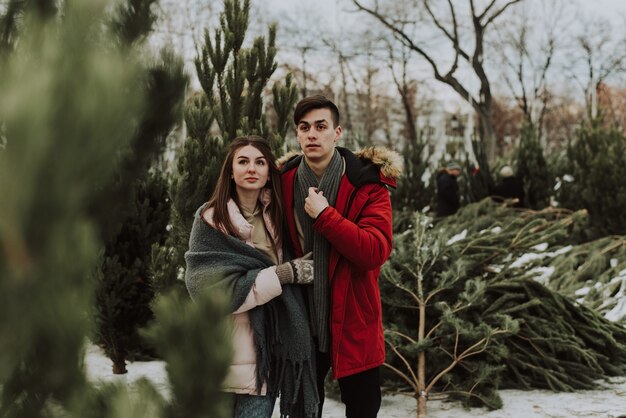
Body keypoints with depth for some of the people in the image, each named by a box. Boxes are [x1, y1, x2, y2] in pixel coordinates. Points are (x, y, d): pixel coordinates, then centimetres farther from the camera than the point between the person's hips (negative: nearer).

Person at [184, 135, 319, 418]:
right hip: (227, 353, -4)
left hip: (271, 347, 4)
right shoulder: (212, 220, -6)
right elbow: (215, 289, -14)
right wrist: (284, 274, -14)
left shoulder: (274, 216, 8)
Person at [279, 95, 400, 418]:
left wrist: (324, 215, -24)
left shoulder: (367, 185, -11)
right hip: (302, 322, 3)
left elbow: (376, 252, -23)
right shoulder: (284, 183, 0)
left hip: (353, 321, -3)